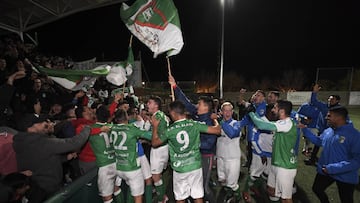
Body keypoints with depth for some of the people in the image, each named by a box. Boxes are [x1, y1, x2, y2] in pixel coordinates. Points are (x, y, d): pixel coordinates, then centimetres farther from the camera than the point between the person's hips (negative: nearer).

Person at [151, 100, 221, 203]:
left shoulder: (170, 130, -10)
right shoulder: (195, 124, -10)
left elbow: (154, 143, 4)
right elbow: (217, 130, -9)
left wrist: (155, 126, 13)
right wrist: (215, 120, 11)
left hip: (179, 168, -1)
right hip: (195, 166, 1)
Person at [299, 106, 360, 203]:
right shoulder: (327, 131, -4)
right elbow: (318, 141, 15)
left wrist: (332, 168, -33)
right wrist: (304, 129, 7)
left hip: (345, 176, -5)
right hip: (325, 171, 6)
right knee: (317, 189, 23)